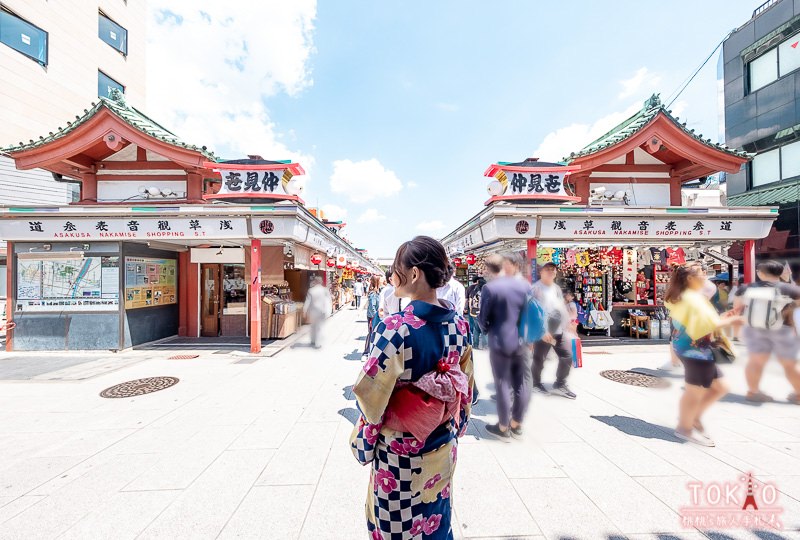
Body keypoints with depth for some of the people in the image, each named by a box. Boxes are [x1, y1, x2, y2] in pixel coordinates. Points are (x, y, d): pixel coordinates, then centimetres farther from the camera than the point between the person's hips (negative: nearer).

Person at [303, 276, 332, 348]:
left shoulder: (311, 290, -8)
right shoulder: (325, 290, -8)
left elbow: (307, 302, -4)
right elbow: (329, 301, -7)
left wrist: (304, 311, 6)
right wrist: (329, 311, 1)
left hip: (313, 311, 1)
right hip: (321, 311, -1)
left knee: (313, 326, 19)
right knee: (318, 327, 7)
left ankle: (313, 341, 32)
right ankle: (316, 344, 10)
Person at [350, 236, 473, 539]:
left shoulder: (394, 328, -30)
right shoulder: (459, 323, -11)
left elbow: (371, 395, -21)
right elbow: (466, 385, 1)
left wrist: (363, 443, -2)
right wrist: (455, 426, 16)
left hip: (401, 450, -5)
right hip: (443, 445, 5)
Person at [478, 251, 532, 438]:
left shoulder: (490, 288, -13)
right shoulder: (527, 286, 1)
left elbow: (483, 318, -8)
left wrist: (487, 331, 11)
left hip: (500, 342, -4)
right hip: (522, 342, 4)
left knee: (503, 384, 8)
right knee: (522, 383, 15)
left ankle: (503, 427, 22)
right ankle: (517, 424, 30)